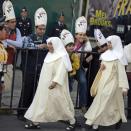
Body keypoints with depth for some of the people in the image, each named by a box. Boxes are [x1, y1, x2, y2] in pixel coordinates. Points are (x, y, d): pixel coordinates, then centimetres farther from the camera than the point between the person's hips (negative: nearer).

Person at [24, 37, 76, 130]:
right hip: (46, 84, 9)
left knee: (61, 102, -2)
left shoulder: (62, 56, -14)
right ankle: (36, 122, 9)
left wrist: (55, 82, -29)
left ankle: (72, 121, 11)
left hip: (56, 85, -9)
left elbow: (61, 71, -22)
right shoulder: (50, 55, 14)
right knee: (41, 102, 6)